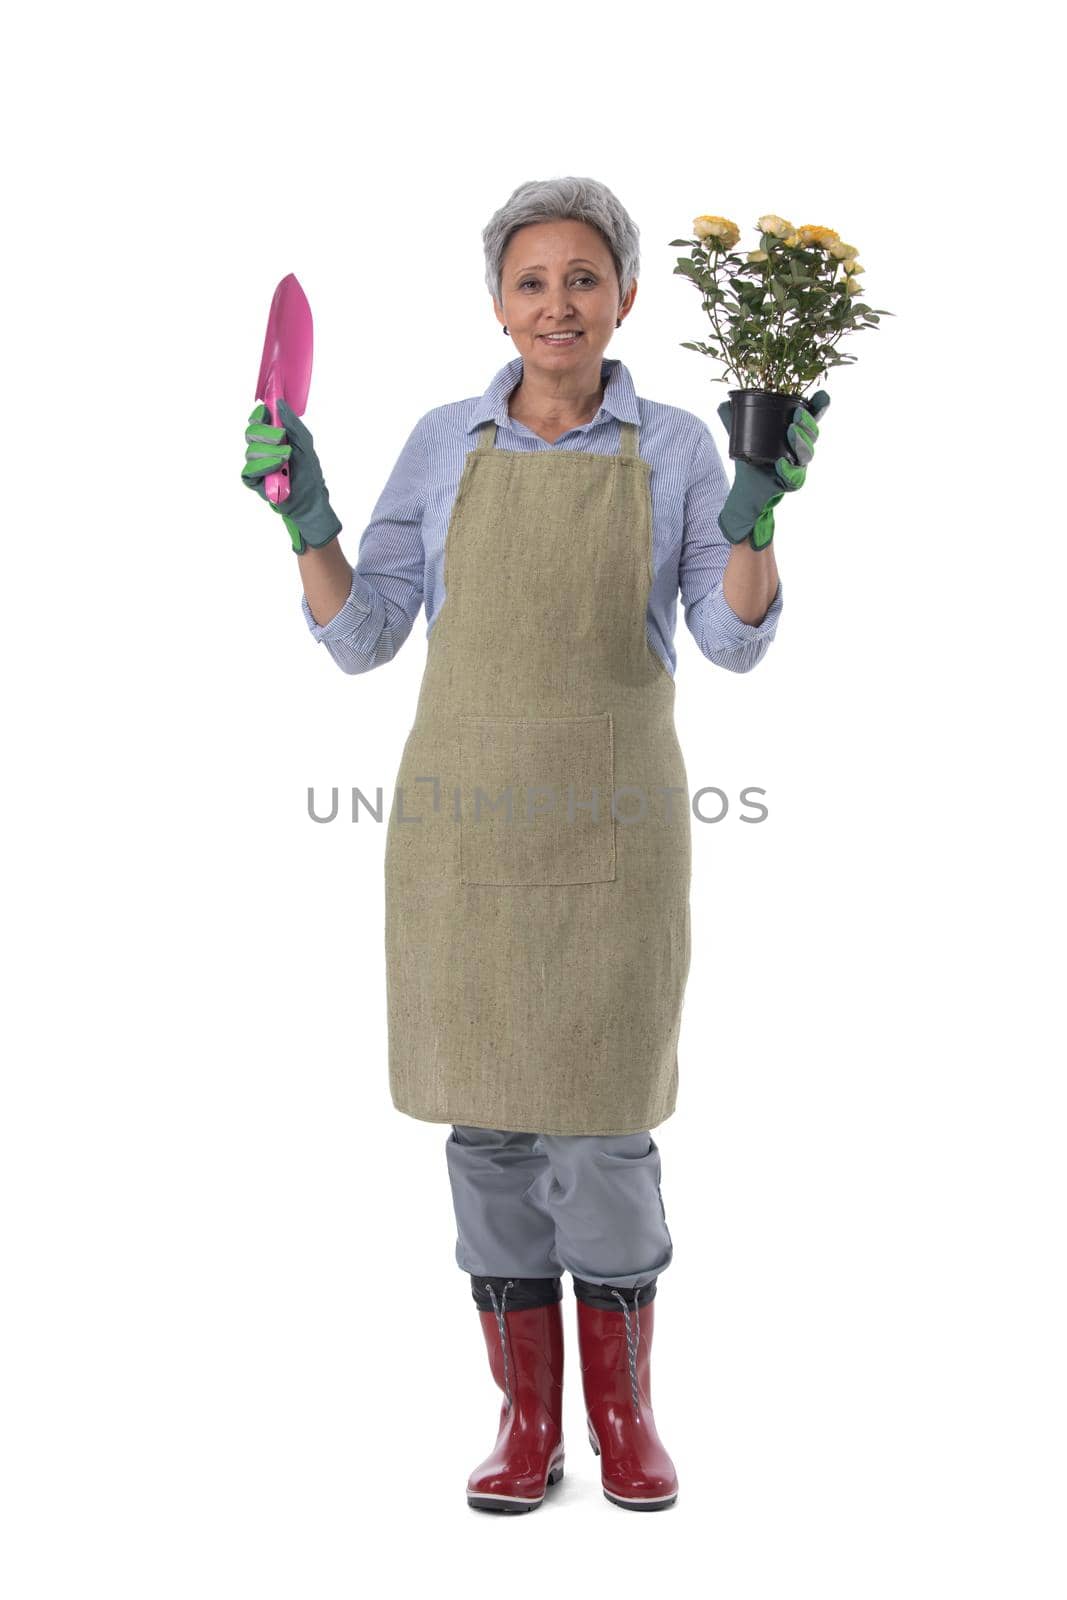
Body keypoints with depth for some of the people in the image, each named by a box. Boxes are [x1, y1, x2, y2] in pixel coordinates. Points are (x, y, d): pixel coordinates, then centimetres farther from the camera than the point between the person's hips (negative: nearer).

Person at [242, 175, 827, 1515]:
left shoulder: (675, 448, 4)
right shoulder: (444, 444, 6)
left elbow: (736, 639, -4)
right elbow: (361, 639, 4)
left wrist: (757, 509, -20)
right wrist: (305, 519, -10)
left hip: (612, 832, -1)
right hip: (461, 826, 2)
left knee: (603, 1125, 2)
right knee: (488, 1120, 6)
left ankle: (622, 1410, 24)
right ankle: (526, 1420, 21)